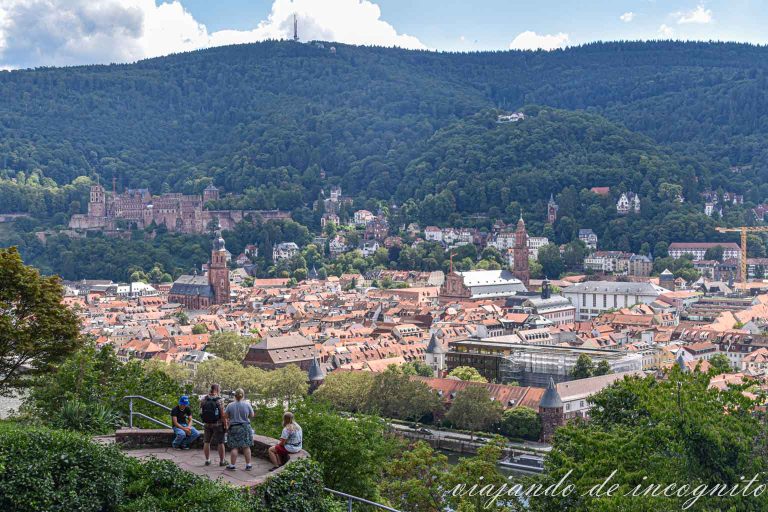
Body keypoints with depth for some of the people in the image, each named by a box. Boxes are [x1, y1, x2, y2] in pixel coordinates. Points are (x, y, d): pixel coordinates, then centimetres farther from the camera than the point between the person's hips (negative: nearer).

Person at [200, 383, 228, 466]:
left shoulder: (204, 399, -1)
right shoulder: (219, 400, -14)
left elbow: (201, 412, 4)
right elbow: (223, 414, -16)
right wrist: (225, 425, -7)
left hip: (207, 424, 4)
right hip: (218, 424, -4)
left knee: (207, 442, 14)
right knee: (220, 442, 6)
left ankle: (207, 460, 19)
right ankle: (222, 461, 10)